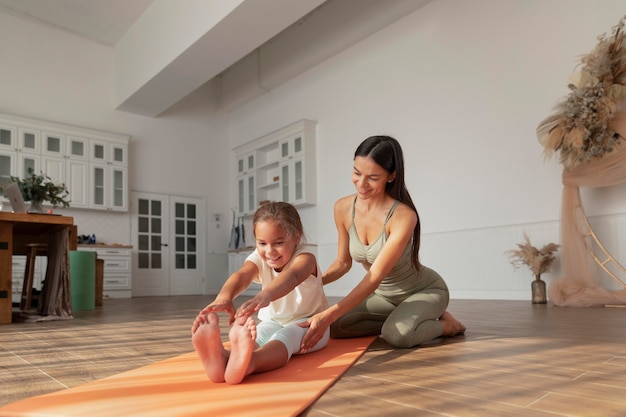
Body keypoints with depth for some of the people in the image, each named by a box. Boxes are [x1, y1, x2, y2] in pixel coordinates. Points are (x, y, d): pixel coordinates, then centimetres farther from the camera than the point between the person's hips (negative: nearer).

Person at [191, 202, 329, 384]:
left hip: (306, 322, -4)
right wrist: (224, 297, -58)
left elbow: (292, 276, -48)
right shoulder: (259, 259, -9)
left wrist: (265, 296, -71)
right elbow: (241, 276, -33)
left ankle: (247, 363, -70)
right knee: (256, 335, -31)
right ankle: (222, 358, -65)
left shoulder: (304, 258, -22)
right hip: (273, 322, 4)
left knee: (285, 336, -38)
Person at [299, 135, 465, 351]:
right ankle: (401, 320, 6)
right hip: (383, 295, 6)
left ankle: (445, 324, -1)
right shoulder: (343, 208, -14)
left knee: (397, 335, -33)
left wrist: (328, 315, -43)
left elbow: (375, 276, -35)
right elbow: (343, 262, -1)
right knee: (335, 328, -11)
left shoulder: (403, 216, -31)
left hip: (425, 291, -6)